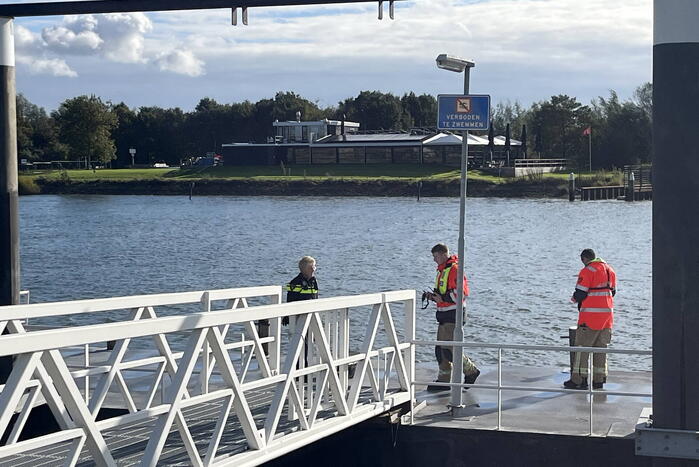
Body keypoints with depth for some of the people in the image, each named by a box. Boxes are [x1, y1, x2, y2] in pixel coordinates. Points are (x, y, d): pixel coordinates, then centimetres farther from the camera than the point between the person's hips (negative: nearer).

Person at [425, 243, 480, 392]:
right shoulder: (442, 270, 18)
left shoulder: (455, 269, -14)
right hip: (444, 315, 10)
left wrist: (442, 298, -21)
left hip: (453, 315, -10)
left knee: (449, 349, -11)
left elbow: (462, 293, -21)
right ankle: (444, 380, 12)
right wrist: (434, 296, 9)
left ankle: (471, 370, 4)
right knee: (440, 349, 8)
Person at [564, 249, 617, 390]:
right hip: (607, 313, 7)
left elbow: (580, 294, -14)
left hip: (590, 315, -7)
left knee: (582, 346, -2)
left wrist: (574, 298, 6)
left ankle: (578, 379, -2)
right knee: (601, 347, 12)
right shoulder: (610, 270, 12)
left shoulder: (587, 271, -12)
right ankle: (599, 380, 13)